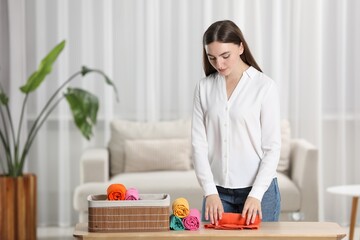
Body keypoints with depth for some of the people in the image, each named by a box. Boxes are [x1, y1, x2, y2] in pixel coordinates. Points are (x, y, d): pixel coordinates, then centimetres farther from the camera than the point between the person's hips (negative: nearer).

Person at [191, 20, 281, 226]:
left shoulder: (265, 86, -6)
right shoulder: (204, 88, 4)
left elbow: (272, 147, -7)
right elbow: (199, 142, 1)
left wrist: (256, 194, -16)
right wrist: (210, 192, -10)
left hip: (258, 189, -2)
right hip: (218, 191, 3)